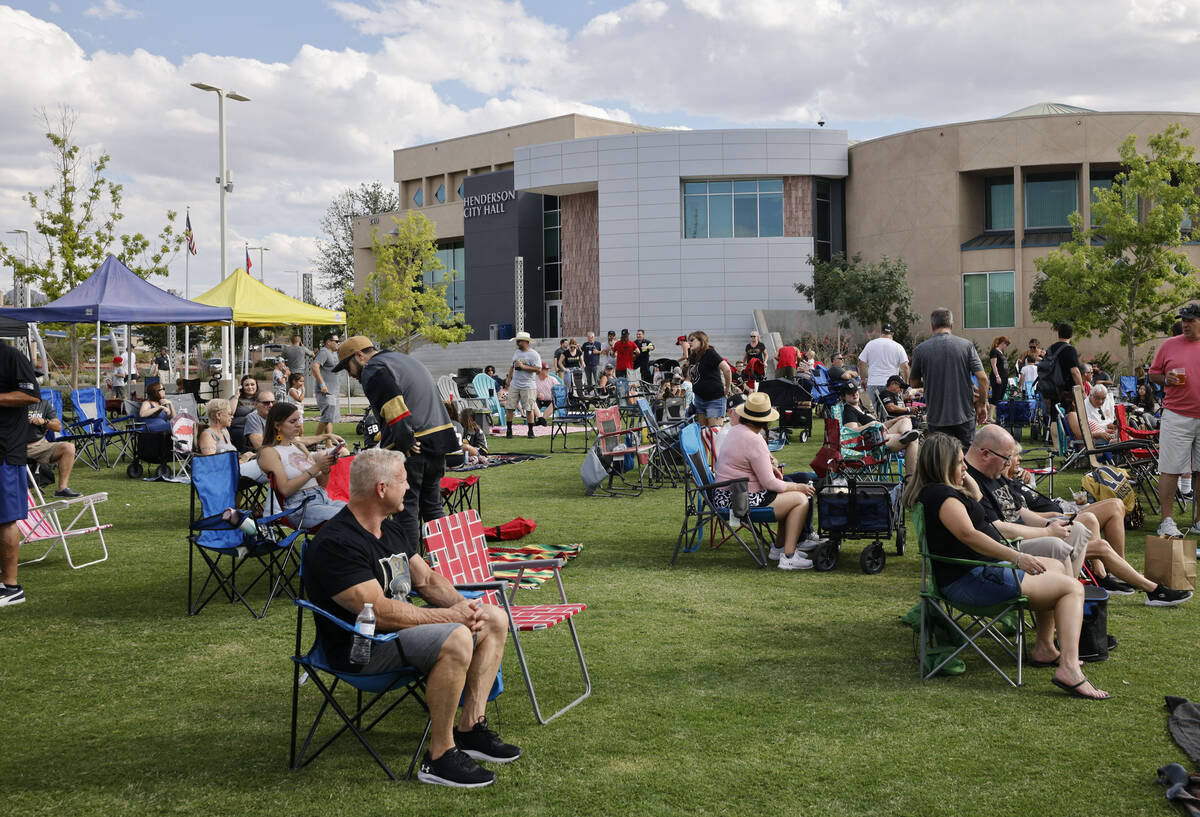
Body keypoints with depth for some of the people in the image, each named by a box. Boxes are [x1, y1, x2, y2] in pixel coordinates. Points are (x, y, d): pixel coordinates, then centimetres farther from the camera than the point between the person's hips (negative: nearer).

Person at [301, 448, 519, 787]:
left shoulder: (392, 530, 11)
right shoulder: (336, 544, -21)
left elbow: (426, 579, 17)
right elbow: (380, 613, -27)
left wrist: (464, 606, -3)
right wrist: (451, 616, -20)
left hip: (404, 624, 10)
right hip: (362, 646, -10)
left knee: (495, 619, 6)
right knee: (455, 639, -32)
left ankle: (470, 728, 5)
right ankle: (439, 757, -21)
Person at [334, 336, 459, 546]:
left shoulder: (373, 370, -6)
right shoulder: (405, 359, 24)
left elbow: (395, 409, -21)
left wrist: (406, 444, -21)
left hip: (412, 448, -9)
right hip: (439, 440, 9)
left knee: (406, 509, -2)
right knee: (432, 506, 19)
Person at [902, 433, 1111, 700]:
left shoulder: (929, 492, 14)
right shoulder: (942, 495, -18)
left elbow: (976, 497, 32)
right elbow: (969, 535, -31)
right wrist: (1017, 557, -33)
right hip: (971, 580, -11)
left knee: (1056, 567, 25)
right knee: (1072, 587, -9)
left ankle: (1044, 648, 24)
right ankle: (1069, 668, -22)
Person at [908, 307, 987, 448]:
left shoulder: (920, 350, -4)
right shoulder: (966, 345, -3)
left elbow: (914, 383, 7)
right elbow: (982, 378, -7)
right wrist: (982, 404, 5)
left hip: (936, 418, -1)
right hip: (964, 415, 1)